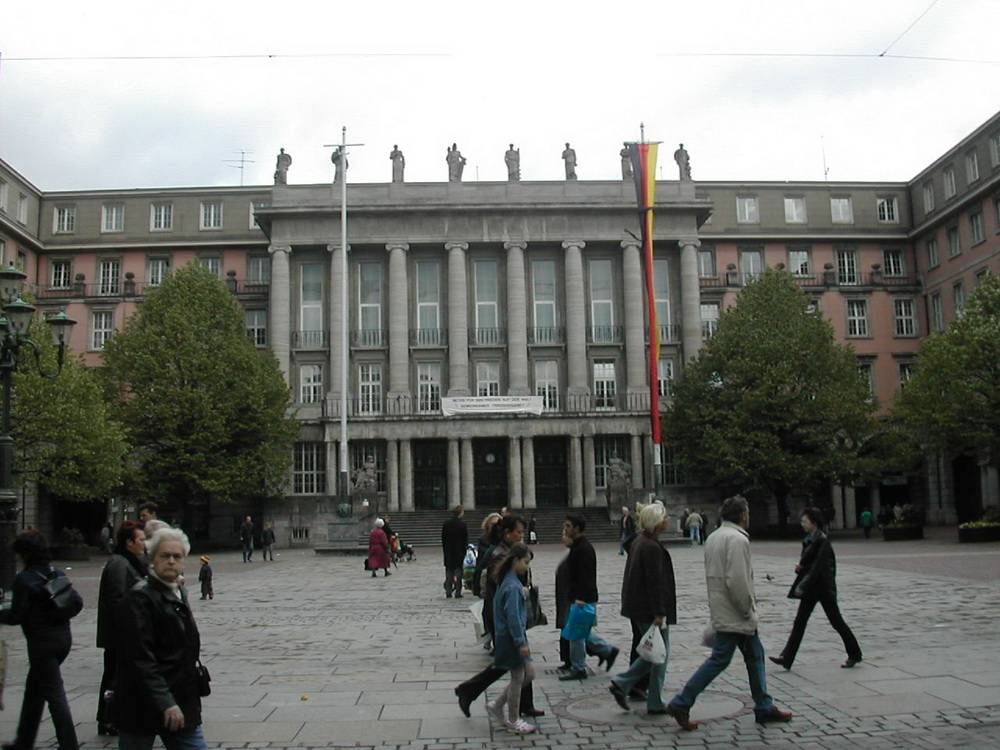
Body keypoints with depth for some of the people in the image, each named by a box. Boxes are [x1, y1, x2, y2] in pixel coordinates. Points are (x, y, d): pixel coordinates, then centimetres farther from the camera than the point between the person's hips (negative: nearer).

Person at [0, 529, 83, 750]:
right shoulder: (58, 574, 5)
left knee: (55, 695, -2)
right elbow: (77, 602, 4)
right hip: (63, 638, 8)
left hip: (42, 643, -8)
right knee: (34, 688, 22)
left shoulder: (24, 579, -14)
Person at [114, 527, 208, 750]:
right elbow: (141, 659, -21)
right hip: (143, 705, -7)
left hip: (181, 703, 8)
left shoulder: (179, 593, 12)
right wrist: (165, 704, -25)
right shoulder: (139, 598, -15)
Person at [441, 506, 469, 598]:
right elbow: (466, 539, -6)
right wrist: (464, 550, 4)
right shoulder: (462, 524, -9)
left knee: (449, 571, 9)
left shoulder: (446, 523, 2)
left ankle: (448, 591, 6)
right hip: (459, 551, -3)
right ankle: (458, 592, 1)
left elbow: (443, 538, 6)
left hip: (448, 551, 3)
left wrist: (444, 549, 13)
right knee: (458, 571, 3)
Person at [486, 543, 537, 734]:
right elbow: (513, 616, -24)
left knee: (528, 674, 15)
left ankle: (496, 706, 23)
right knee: (518, 678, 4)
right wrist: (521, 642, -21)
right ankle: (513, 721, 19)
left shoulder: (511, 581, 8)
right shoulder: (513, 586, -22)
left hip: (514, 637, 10)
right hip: (511, 638, -10)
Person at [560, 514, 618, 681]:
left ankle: (578, 669, 9)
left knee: (577, 633, -1)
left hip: (582, 599, -10)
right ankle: (608, 651, 26)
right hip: (579, 598, 10)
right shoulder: (578, 546, 13)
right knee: (582, 632, 18)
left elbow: (585, 576, -25)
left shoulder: (584, 548, -19)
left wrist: (581, 599, -27)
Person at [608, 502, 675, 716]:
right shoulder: (652, 548, -20)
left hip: (637, 608, 10)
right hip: (650, 609, -10)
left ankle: (622, 684, 13)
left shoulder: (639, 541, 11)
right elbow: (655, 582, -22)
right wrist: (659, 614, -21)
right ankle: (654, 704, 6)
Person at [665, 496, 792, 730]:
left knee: (755, 656, 17)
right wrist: (747, 609, -13)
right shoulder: (737, 539, -18)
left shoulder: (714, 537, 12)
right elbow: (737, 581, -26)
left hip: (721, 611, 10)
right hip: (734, 615, -10)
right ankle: (681, 703, -2)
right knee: (719, 659, -5)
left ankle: (764, 708, 24)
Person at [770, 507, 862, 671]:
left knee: (836, 621, 5)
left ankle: (854, 654, 23)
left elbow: (818, 566, -22)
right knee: (800, 621, 3)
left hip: (823, 587, -8)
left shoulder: (823, 541, -17)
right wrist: (800, 566, -2)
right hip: (810, 587, 8)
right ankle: (787, 658, 0)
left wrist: (802, 585, -24)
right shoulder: (809, 539, 9)